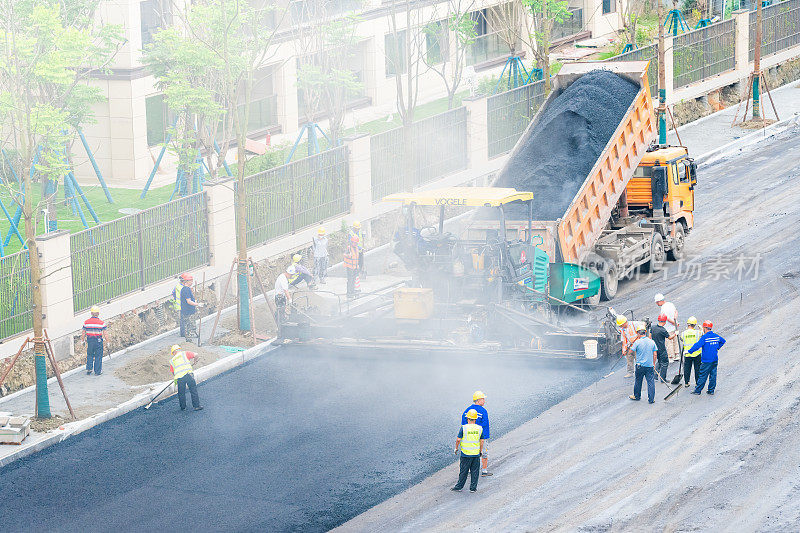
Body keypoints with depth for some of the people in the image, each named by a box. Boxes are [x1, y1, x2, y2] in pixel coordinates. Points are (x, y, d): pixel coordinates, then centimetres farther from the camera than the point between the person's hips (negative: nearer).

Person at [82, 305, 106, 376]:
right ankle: (97, 371, 11)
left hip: (90, 341, 2)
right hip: (98, 341, -2)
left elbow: (83, 333, 4)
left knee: (89, 356, 19)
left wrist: (83, 340, 17)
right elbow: (104, 333, -6)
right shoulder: (101, 323, -8)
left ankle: (88, 370, 15)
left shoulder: (86, 322, -2)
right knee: (98, 356, 8)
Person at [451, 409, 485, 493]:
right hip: (476, 454, 2)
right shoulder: (479, 428, 0)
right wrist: (481, 451, 15)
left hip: (466, 454, -2)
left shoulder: (464, 428, -10)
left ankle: (459, 486, 14)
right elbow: (481, 441, 5)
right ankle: (473, 488, 10)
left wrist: (456, 448, 6)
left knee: (463, 471, 6)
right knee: (474, 472, 9)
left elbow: (458, 439, -9)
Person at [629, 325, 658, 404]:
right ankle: (651, 399, 2)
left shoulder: (637, 342, -9)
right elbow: (655, 354, 5)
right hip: (650, 365, 2)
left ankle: (636, 396, 28)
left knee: (638, 381, 15)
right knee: (651, 382, 4)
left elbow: (631, 351, -4)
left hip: (640, 365, -2)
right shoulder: (652, 342, 2)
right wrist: (653, 363, 16)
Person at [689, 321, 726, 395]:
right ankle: (711, 390, 15)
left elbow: (697, 345, -23)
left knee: (703, 376, 0)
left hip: (706, 360, -6)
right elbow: (723, 341, 25)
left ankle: (698, 390, 5)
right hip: (715, 359, 7)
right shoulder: (716, 336, 7)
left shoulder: (704, 337, -16)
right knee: (713, 375, 11)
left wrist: (689, 351, -18)